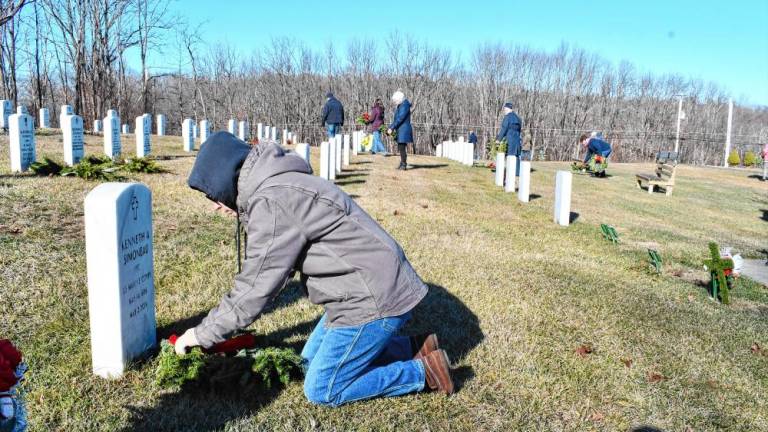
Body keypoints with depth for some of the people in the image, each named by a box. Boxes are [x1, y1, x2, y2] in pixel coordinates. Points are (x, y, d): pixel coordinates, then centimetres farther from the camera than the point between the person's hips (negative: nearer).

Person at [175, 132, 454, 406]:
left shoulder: (272, 202, -21)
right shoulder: (278, 184, 12)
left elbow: (256, 288, -19)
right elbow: (276, 267, 17)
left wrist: (202, 334, -5)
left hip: (374, 299, -10)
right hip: (363, 291, 10)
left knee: (321, 391, 1)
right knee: (311, 361, 20)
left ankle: (423, 372, 6)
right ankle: (413, 348, 20)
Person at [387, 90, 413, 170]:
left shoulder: (405, 106, -15)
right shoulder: (399, 106, 16)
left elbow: (400, 119, -20)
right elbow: (395, 119, 18)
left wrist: (392, 128, -18)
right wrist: (390, 128, 8)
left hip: (404, 130, -10)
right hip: (401, 130, 10)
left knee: (402, 148, -10)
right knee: (401, 148, 12)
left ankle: (404, 165, -6)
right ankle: (402, 164, 19)